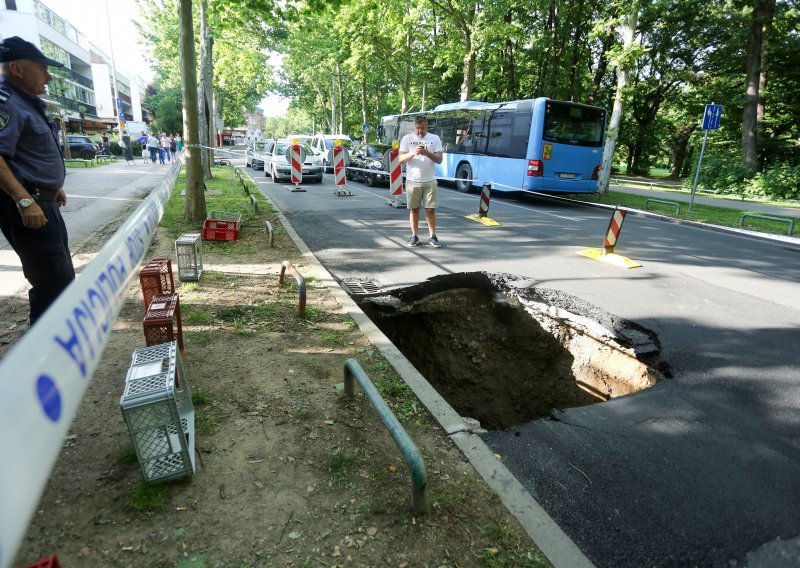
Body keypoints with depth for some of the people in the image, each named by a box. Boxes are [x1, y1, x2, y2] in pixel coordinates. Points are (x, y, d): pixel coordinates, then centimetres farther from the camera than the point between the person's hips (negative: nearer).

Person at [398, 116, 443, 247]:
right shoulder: (407, 139, 2)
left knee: (431, 209, 3)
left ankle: (432, 236, 12)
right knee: (414, 209, 6)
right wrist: (412, 153, -24)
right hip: (412, 181, 0)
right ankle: (414, 236, 16)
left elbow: (439, 160, -4)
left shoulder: (435, 139, 3)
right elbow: (401, 159, -6)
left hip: (430, 181, 0)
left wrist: (427, 153, -23)